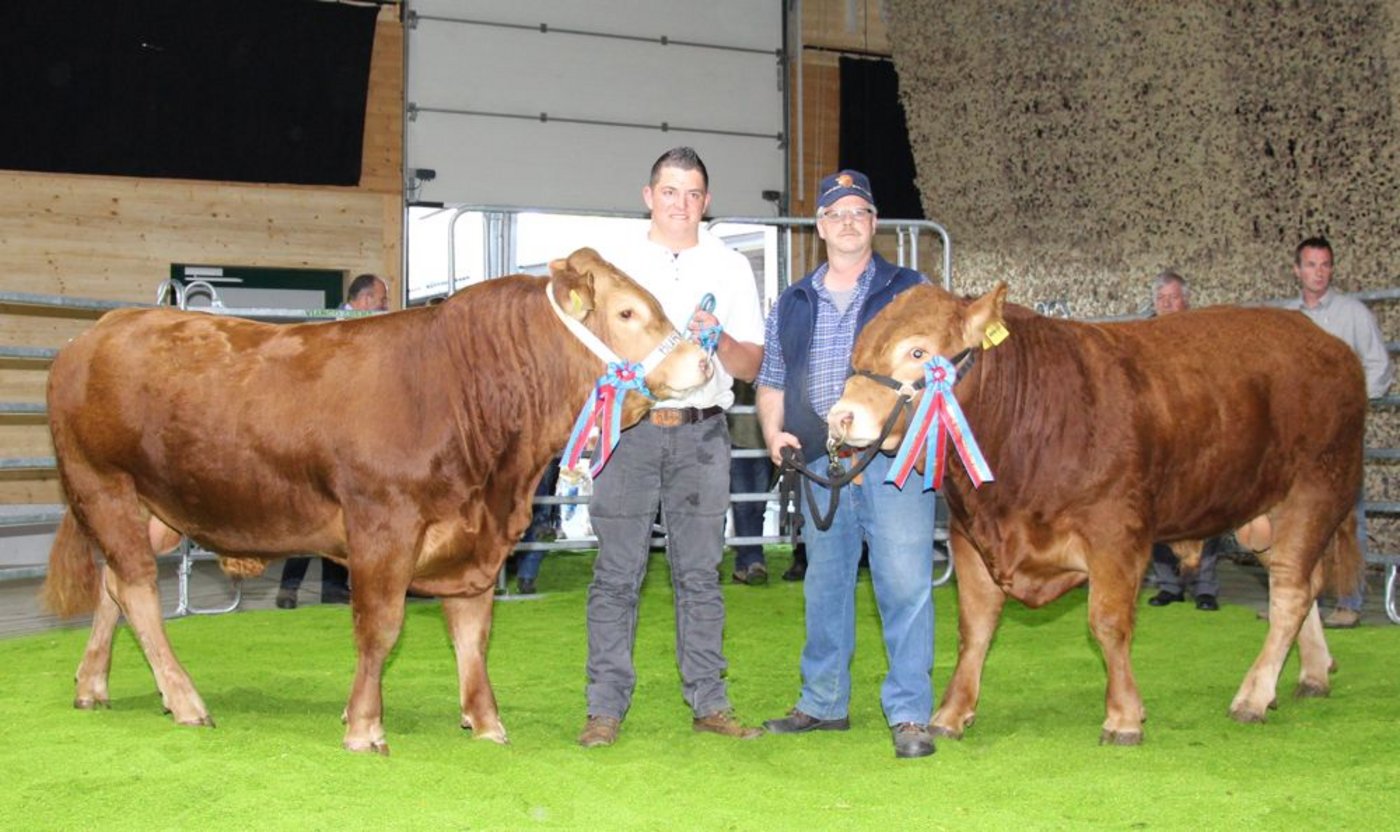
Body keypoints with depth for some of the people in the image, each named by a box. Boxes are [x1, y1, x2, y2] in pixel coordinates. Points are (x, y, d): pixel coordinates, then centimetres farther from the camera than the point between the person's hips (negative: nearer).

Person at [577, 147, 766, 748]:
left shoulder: (731, 267, 12)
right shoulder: (616, 264, 11)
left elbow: (751, 365, 8)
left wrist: (720, 340, -11)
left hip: (701, 432, 1)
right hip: (627, 430, -1)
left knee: (699, 572, 4)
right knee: (616, 573, -2)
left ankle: (709, 702, 10)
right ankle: (605, 708, 3)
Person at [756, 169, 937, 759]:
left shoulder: (910, 292, 8)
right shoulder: (792, 305, 17)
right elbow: (771, 383, 20)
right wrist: (774, 434, 1)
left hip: (895, 462, -4)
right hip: (818, 466, 4)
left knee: (905, 584, -8)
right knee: (824, 586, 11)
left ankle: (910, 715, -3)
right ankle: (824, 703, 23)